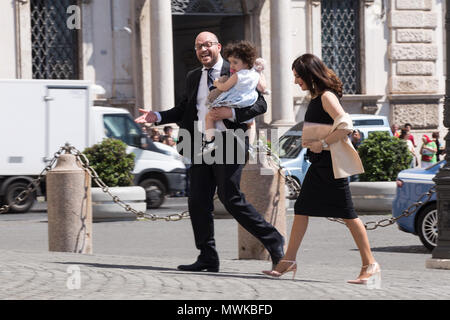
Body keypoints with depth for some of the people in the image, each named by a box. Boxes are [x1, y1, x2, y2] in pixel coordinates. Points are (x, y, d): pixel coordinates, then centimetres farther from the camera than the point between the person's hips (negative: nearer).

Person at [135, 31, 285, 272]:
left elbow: (260, 104, -5)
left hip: (228, 145, -7)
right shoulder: (193, 78, 17)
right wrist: (157, 117, 8)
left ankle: (273, 241, 4)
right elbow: (184, 110, 23)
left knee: (231, 199, -10)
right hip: (201, 147, 7)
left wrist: (231, 113, -18)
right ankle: (207, 258, 10)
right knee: (198, 201, 3)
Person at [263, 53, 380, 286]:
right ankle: (289, 261, 12)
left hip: (331, 164, -10)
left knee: (347, 214, -6)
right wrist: (310, 142, 10)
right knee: (301, 210, 8)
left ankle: (369, 265, -1)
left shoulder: (327, 96, -13)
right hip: (318, 164, 10)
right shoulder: (316, 98, 14)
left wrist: (322, 143, -19)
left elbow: (346, 126, -23)